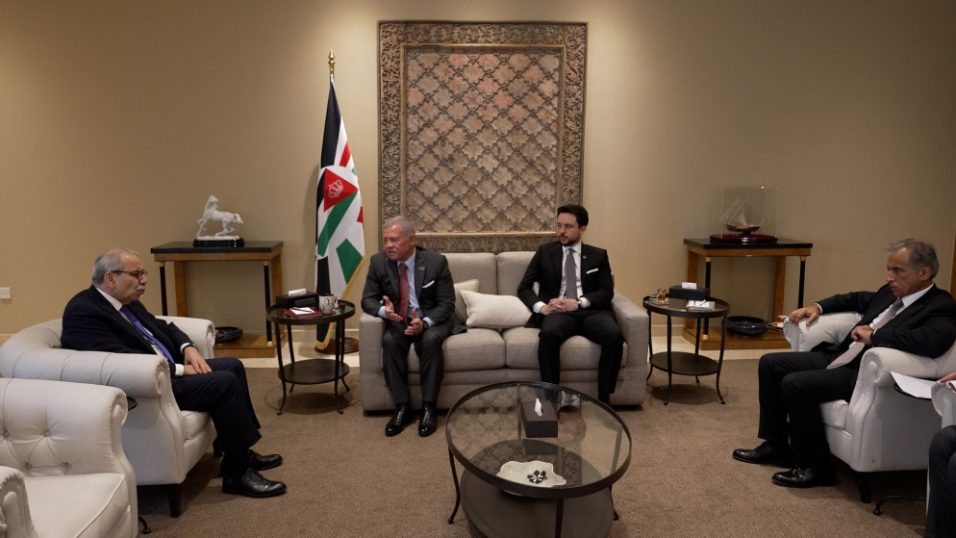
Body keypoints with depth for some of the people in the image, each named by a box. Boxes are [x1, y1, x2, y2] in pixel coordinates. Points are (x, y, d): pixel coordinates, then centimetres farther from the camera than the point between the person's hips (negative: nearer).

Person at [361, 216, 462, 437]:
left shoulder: (436, 261, -13)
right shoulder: (378, 261, -6)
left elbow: (447, 304, -11)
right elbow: (368, 299, -2)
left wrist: (424, 322, -29)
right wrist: (384, 310, -26)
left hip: (431, 321, -2)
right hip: (397, 322, 2)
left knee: (431, 340, -34)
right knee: (389, 340, -30)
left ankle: (428, 407, -22)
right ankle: (402, 407, -20)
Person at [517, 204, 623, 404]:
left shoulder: (598, 255, 15)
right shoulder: (545, 251, 15)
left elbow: (607, 292, 5)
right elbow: (524, 287, 9)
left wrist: (579, 302, -14)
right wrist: (541, 307, -12)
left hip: (590, 310, 1)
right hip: (558, 311, -1)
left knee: (614, 335, -31)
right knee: (549, 334, -36)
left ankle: (604, 397, -21)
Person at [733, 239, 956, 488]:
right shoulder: (892, 292, 12)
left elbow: (934, 342, -35)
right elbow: (858, 299, 32)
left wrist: (874, 335, -27)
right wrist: (818, 306, 17)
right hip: (839, 355, 10)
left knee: (794, 384, -26)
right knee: (770, 363, 2)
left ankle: (816, 466, -9)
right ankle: (776, 445, 12)